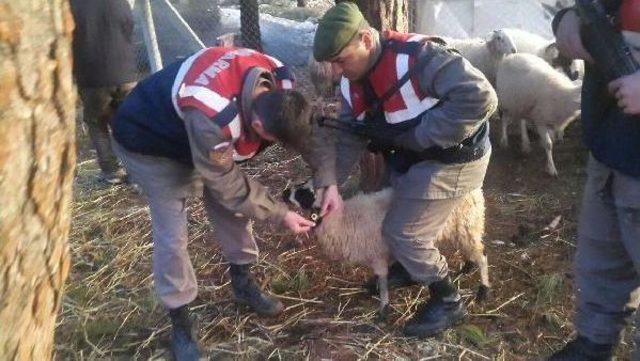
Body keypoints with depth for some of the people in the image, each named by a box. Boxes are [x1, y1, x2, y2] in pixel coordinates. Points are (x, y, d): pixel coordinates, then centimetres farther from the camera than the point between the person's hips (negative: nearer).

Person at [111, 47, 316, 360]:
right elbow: (229, 186, -30)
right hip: (148, 141, -7)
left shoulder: (279, 80, -24)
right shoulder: (212, 117, -46)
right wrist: (281, 215, -22)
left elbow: (312, 126, -6)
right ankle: (180, 321, 13)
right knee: (171, 233, -7)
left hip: (198, 138, 7)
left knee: (230, 210, 7)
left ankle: (244, 284, 29)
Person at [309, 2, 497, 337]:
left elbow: (479, 97, -37)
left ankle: (448, 302, 16)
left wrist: (418, 136, -31)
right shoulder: (353, 82, -4)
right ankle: (409, 266, 50)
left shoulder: (416, 57, -32)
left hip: (454, 158, -8)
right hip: (412, 157, 8)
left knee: (403, 231, -5)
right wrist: (330, 183, -17)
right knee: (398, 214, 21)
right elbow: (347, 135, -2)